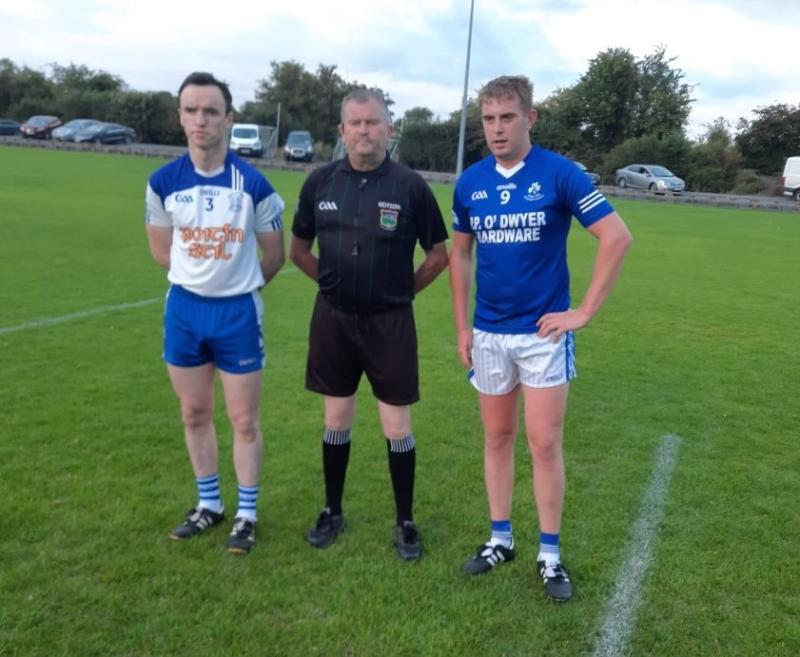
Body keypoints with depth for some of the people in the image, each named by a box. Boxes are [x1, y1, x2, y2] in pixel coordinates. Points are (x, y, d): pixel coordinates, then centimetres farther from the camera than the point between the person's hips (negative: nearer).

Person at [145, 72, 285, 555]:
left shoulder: (253, 184, -11)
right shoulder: (163, 182, -4)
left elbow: (275, 256, 1)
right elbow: (162, 250, 10)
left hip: (238, 311, -3)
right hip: (184, 308, 3)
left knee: (245, 419, 4)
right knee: (195, 414, 13)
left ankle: (247, 514, 20)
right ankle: (209, 505, 31)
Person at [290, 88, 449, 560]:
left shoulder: (410, 186, -7)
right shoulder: (321, 182, 0)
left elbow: (439, 254, 2)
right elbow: (299, 249, 12)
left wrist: (404, 290, 3)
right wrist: (334, 283, 8)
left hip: (390, 322, -2)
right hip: (333, 318, 3)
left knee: (397, 425, 4)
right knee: (337, 419, 13)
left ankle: (406, 522, 20)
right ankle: (333, 512, 29)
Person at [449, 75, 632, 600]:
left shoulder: (560, 174, -10)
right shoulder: (470, 183, 2)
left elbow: (617, 238, -10)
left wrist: (585, 311, -11)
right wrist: (462, 326, 7)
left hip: (544, 330, -3)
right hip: (489, 333, 4)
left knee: (545, 443, 1)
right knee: (498, 438, 12)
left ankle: (550, 553, 17)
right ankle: (501, 539, 27)